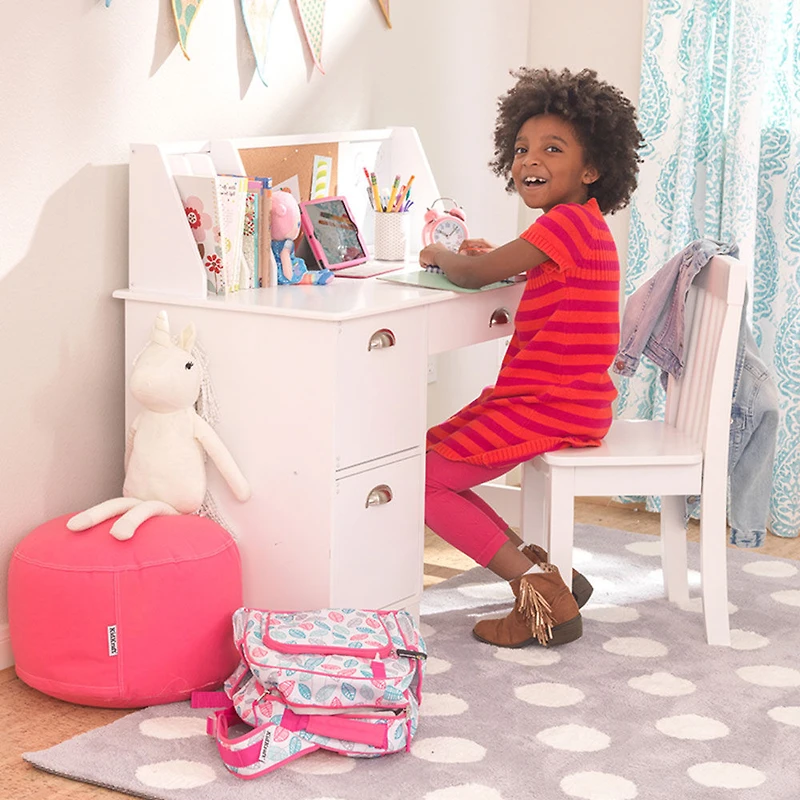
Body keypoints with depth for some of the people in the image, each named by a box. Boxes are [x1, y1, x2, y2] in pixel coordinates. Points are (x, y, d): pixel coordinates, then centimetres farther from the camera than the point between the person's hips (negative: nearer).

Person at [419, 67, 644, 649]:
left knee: (422, 480, -11)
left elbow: (473, 275, -13)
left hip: (551, 411, -10)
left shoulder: (568, 223, -18)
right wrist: (500, 260, 10)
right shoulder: (581, 226, 14)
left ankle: (545, 596, -8)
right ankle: (535, 566, 6)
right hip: (532, 400, 10)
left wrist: (441, 255, 8)